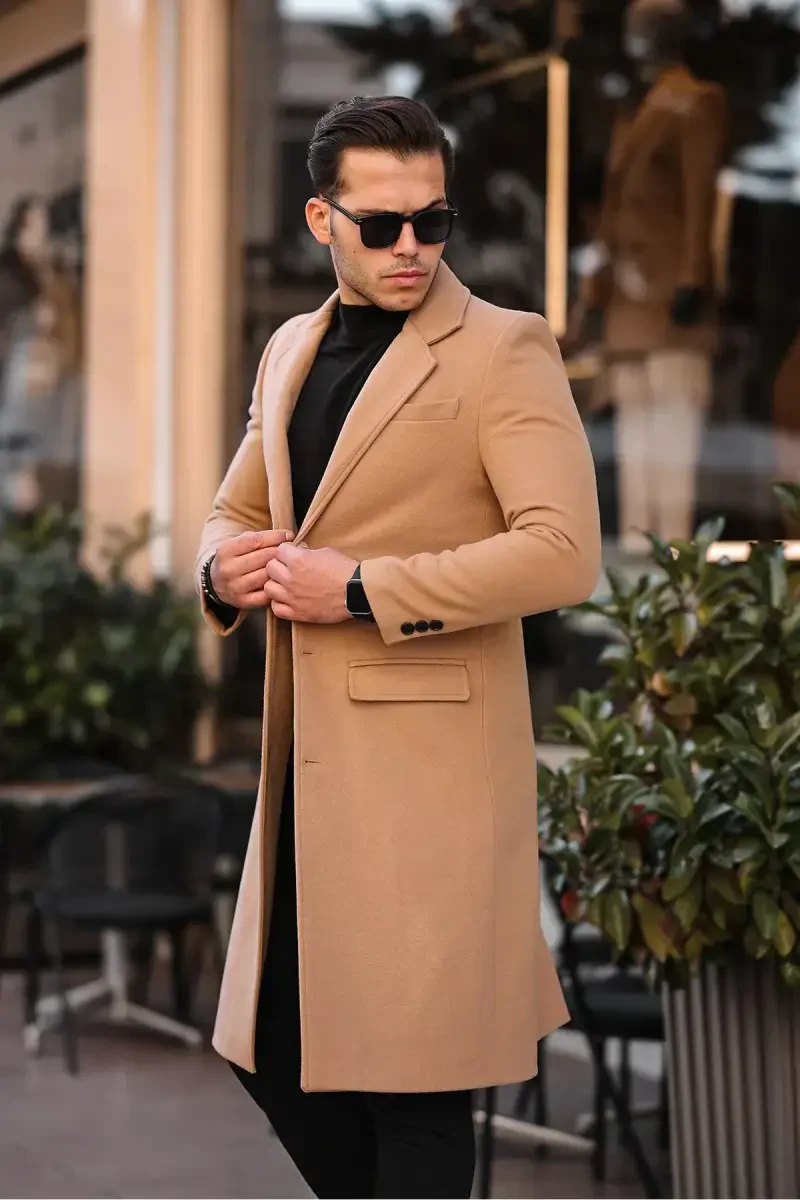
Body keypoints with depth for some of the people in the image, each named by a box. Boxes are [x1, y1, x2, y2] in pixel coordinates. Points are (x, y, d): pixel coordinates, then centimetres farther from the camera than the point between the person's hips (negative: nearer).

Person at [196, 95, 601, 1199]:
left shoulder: (505, 350, -7)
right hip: (304, 760, 7)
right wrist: (224, 567, 0)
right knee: (278, 1056, 14)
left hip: (428, 762, -7)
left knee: (408, 1081, -1)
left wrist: (360, 590, -19)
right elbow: (237, 513, 25)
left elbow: (564, 553, -18)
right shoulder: (292, 349, 14)